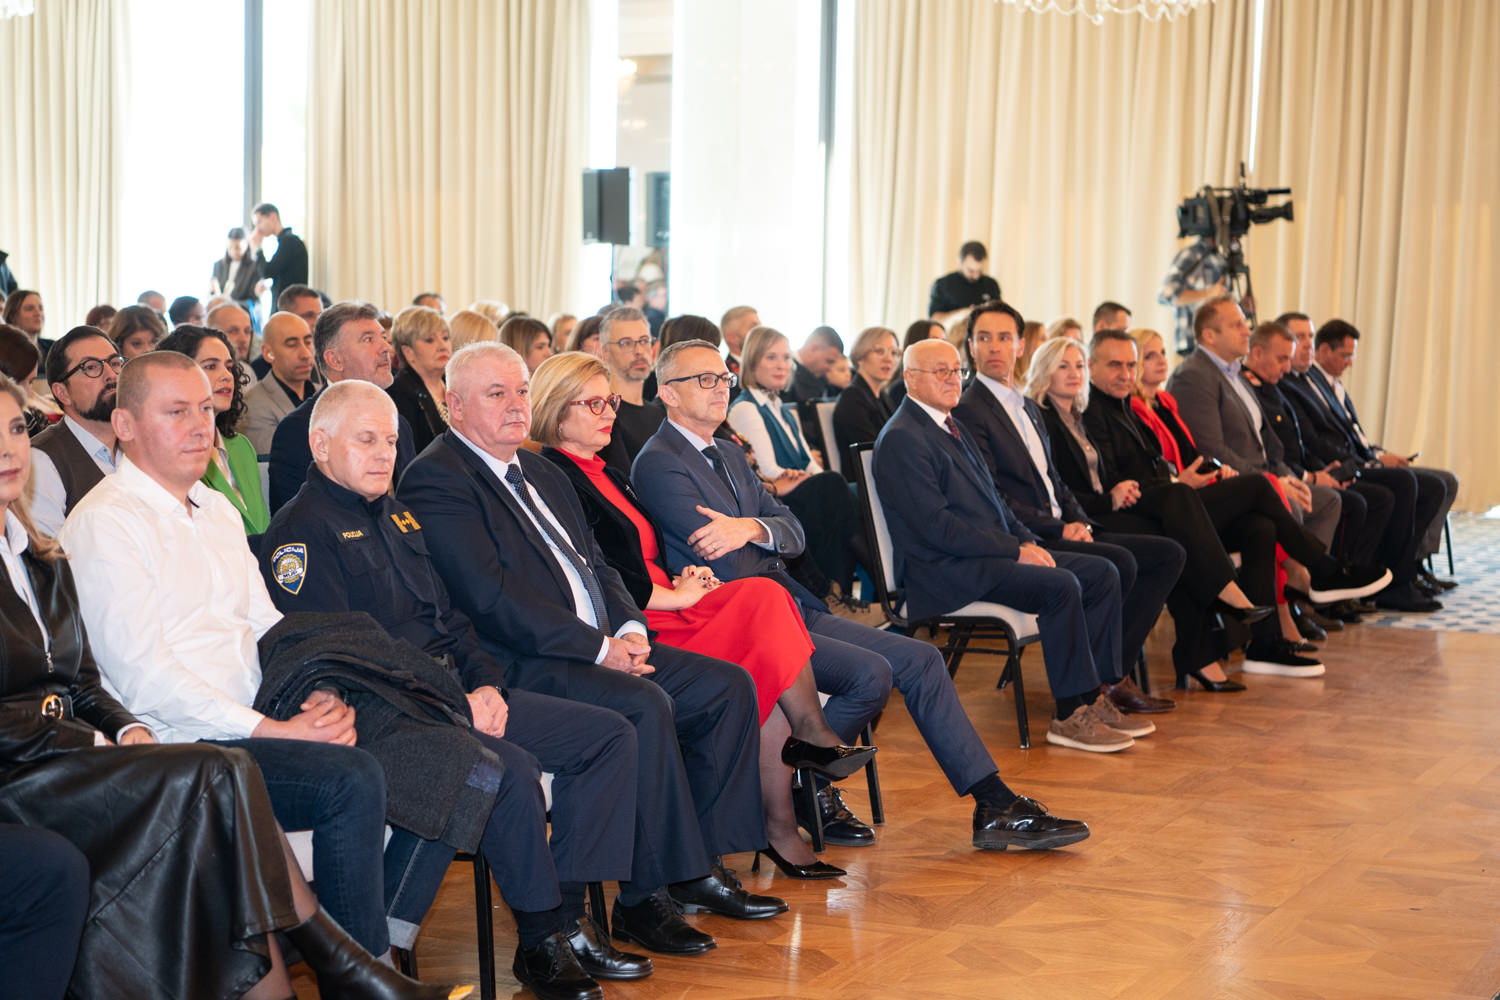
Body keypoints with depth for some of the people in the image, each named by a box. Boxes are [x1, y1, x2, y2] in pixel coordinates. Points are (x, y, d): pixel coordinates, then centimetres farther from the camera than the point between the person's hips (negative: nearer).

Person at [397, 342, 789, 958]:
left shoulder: (539, 471, 22)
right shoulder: (436, 480, -9)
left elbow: (594, 563, 21)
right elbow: (491, 596, -19)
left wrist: (629, 628, -1)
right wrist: (598, 647, -18)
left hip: (600, 647, 10)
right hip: (516, 668, -10)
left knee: (729, 685, -1)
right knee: (644, 705, -31)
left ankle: (701, 865, 3)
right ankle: (643, 898, -21)